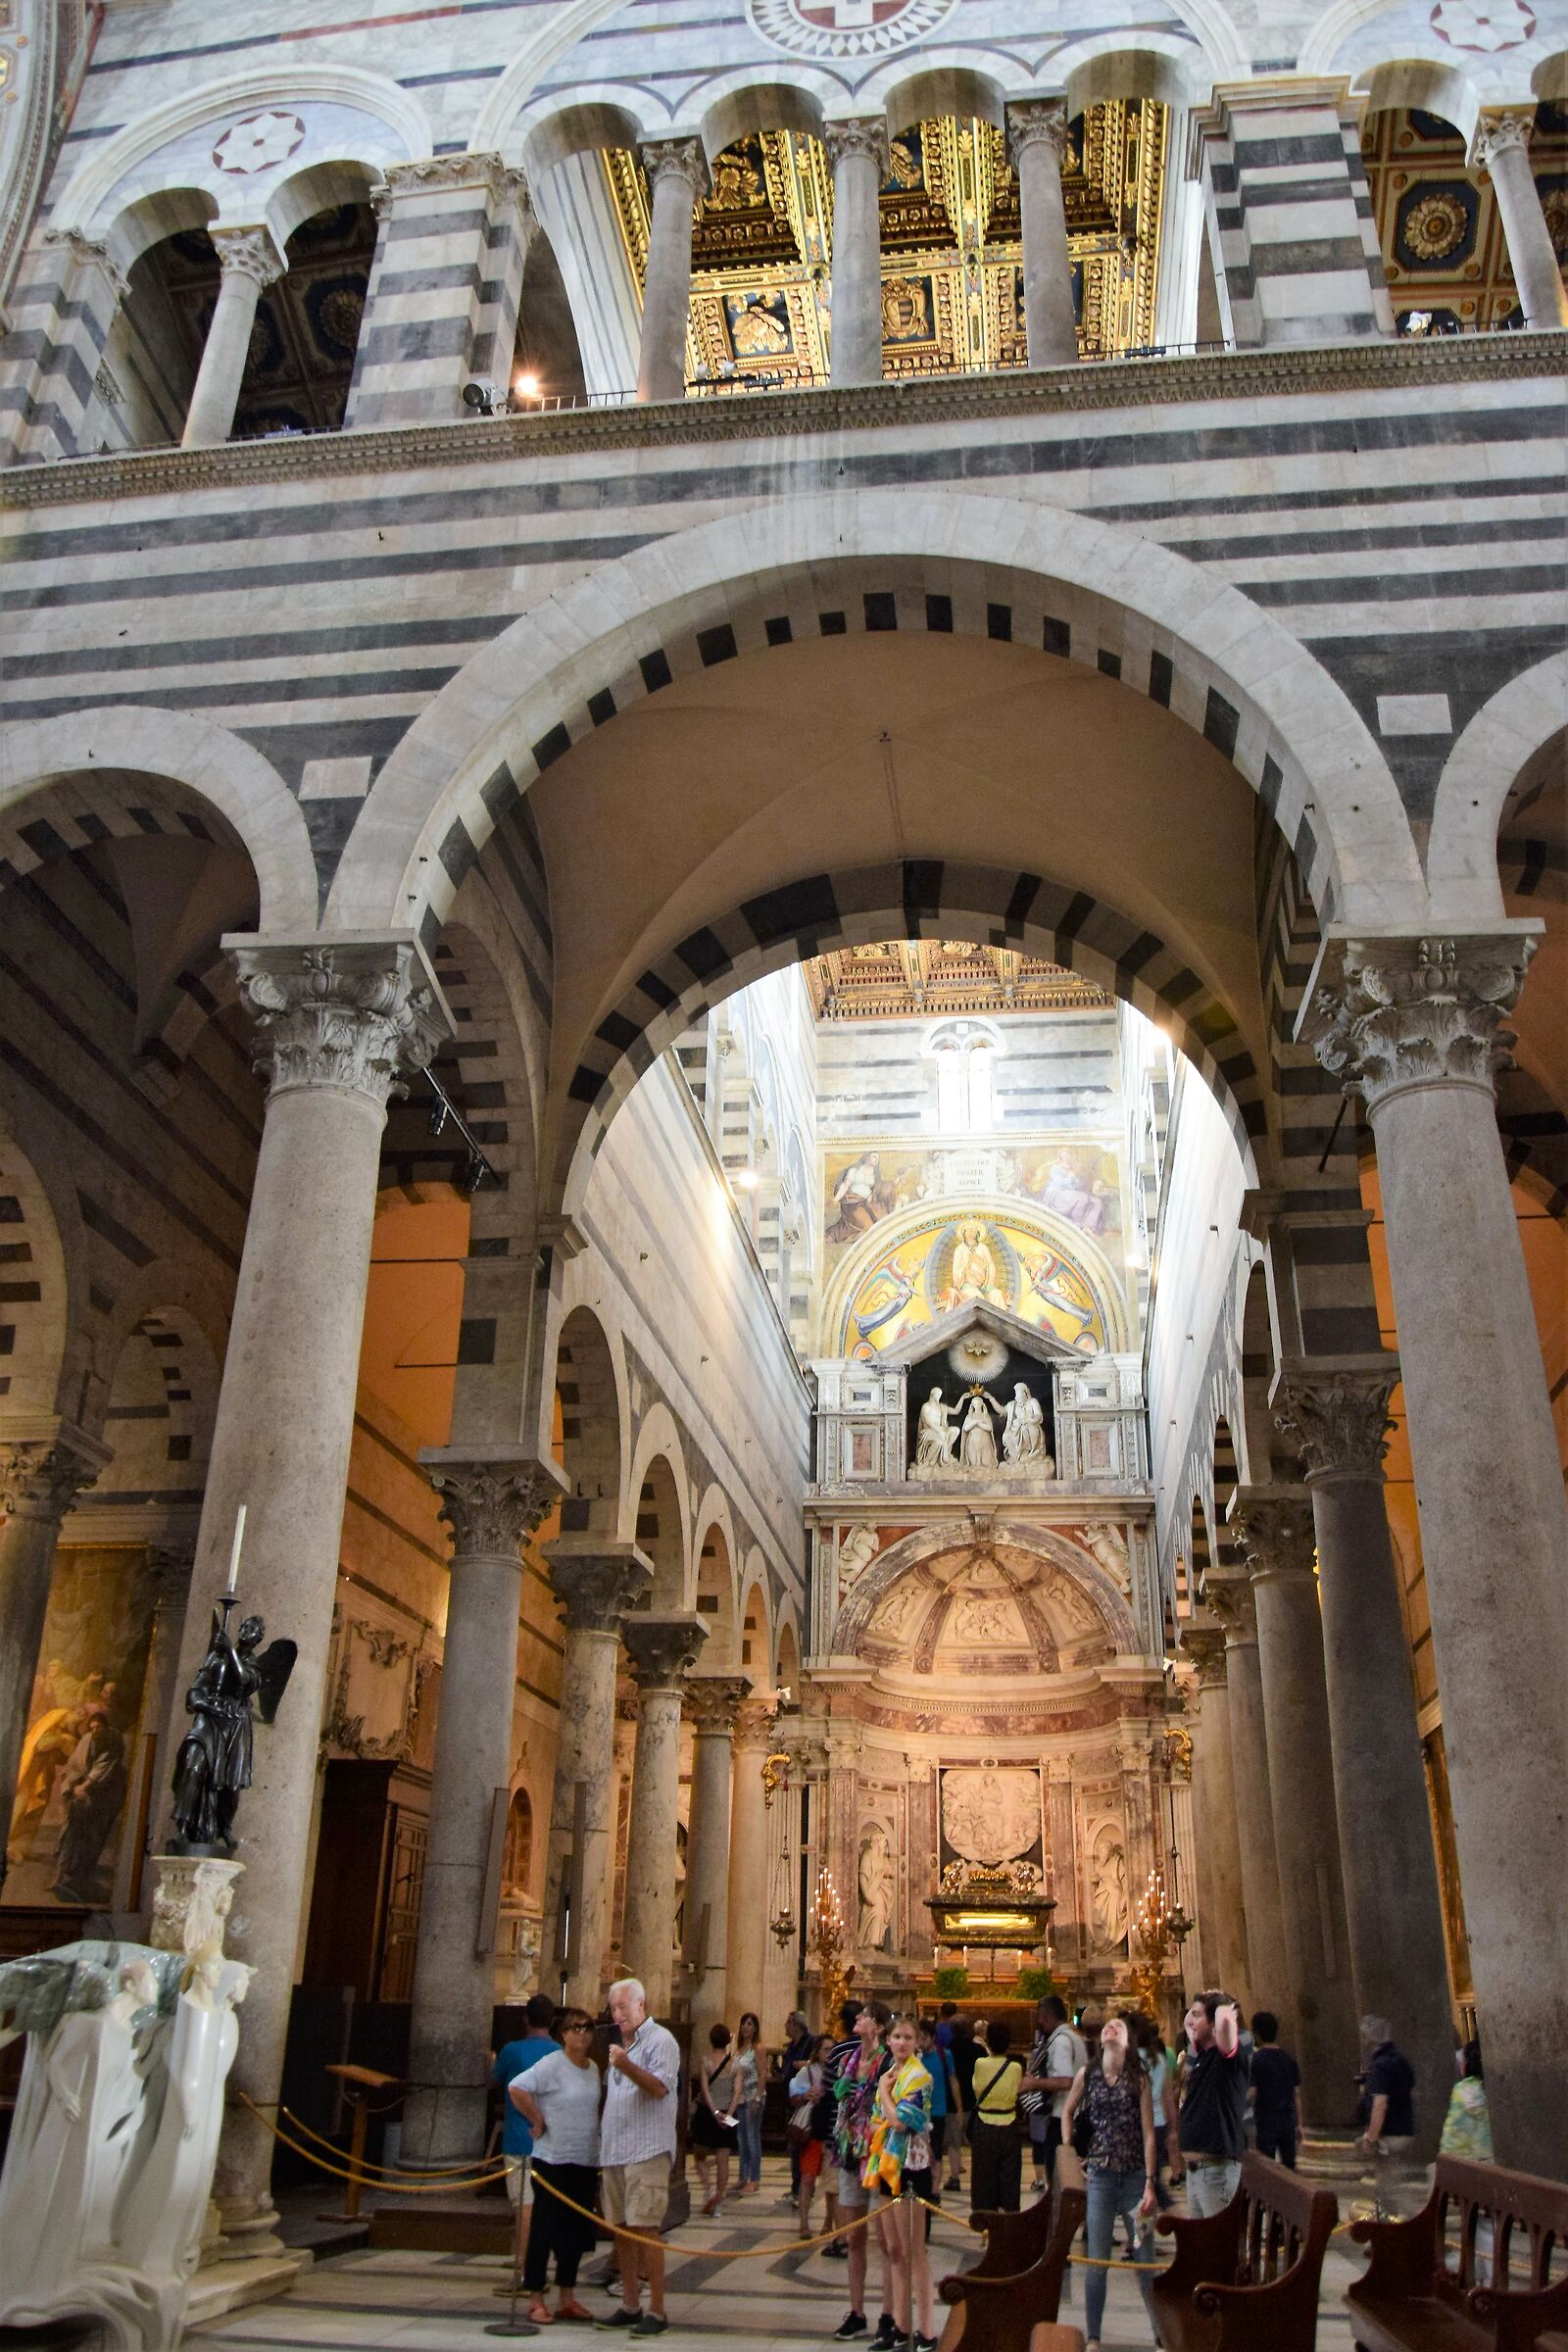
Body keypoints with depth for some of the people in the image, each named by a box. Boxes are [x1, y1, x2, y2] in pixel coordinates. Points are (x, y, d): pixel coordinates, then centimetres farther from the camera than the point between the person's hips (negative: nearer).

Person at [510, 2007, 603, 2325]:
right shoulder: (552, 2065, -14)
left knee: (576, 2231, 12)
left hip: (586, 2160, 7)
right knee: (544, 2229, 0)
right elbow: (516, 2088, -24)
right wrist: (537, 2121, -17)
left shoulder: (593, 2068, 9)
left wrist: (596, 2148, 13)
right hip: (553, 2159, -7)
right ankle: (535, 2300, 10)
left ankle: (566, 2299, 22)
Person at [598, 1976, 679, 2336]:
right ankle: (630, 2305, 19)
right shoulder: (621, 2044, 20)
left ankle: (656, 2310, -4)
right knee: (621, 2228, 10)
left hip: (646, 2151, -8)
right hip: (614, 2151, 8)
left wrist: (627, 2066, -33)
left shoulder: (660, 2040, -6)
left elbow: (660, 2087, -19)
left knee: (645, 2228, -9)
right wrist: (602, 2145, 20)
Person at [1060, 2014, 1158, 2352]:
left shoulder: (1138, 2079, -2)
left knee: (1145, 2258, 4)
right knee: (1096, 2261, 3)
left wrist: (1150, 2184, -8)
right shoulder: (1087, 2075, 1)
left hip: (1135, 2176, -1)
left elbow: (1148, 2134, -3)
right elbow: (1068, 2112, 17)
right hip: (1099, 2175, 1)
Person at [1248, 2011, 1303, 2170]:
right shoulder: (1288, 2058, 4)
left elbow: (1251, 2094, -14)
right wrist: (1298, 2124, 17)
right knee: (1289, 2166, 15)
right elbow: (1296, 2094, 10)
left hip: (1265, 2122, -5)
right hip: (1288, 2122, 5)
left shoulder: (1255, 2059, -12)